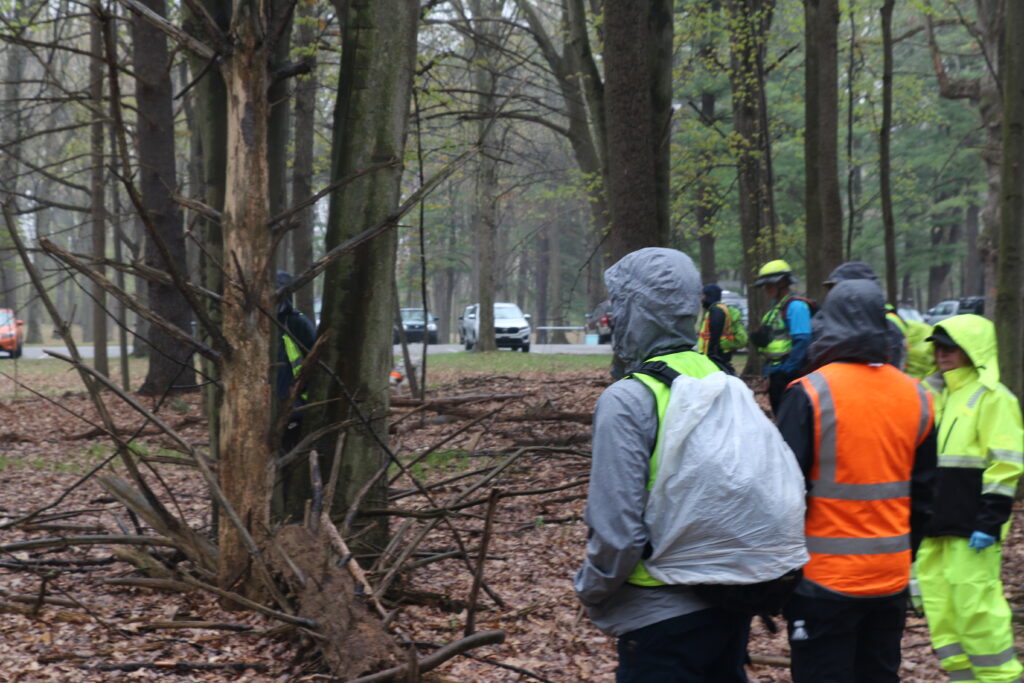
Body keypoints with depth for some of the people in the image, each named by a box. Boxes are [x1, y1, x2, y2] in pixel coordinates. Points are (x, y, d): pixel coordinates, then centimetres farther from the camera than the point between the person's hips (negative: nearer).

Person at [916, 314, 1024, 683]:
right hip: (936, 526, 8)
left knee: (975, 604, -9)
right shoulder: (938, 393, 17)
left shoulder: (991, 397, -8)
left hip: (971, 527, -8)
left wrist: (991, 521, -18)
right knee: (939, 604, 9)